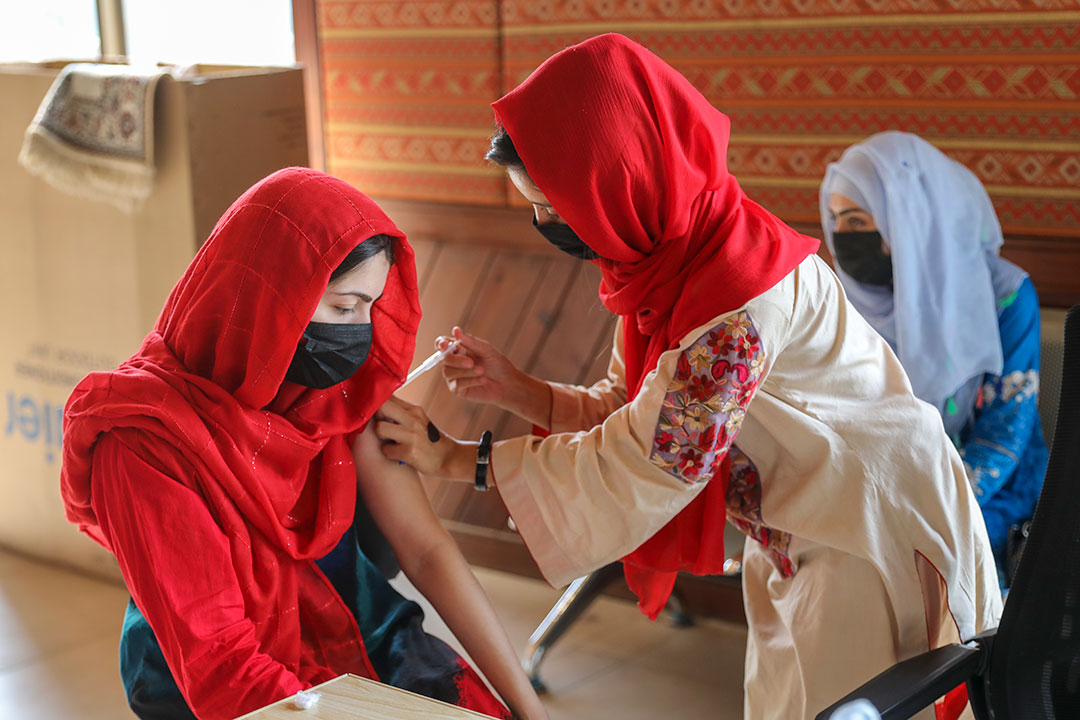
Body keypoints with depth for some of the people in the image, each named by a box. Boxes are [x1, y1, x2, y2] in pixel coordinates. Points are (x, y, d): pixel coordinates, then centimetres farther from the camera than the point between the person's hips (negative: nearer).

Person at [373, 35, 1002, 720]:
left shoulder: (742, 302, -31)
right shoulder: (662, 263, -1)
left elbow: (645, 463, -28)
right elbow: (632, 412, 4)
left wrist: (454, 459, -22)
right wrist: (519, 390, -11)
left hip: (875, 536, -8)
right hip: (797, 541, 8)